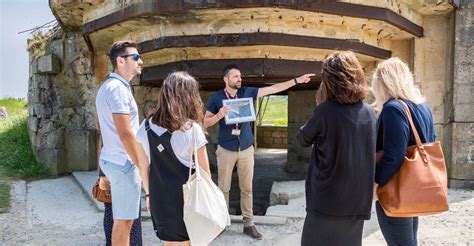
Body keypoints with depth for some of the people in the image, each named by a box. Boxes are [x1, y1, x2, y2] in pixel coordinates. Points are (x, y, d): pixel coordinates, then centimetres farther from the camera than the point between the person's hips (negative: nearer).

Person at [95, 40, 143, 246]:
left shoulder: (109, 86, 14)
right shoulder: (117, 88, -18)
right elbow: (125, 133, -22)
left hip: (114, 160, 10)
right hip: (124, 162, -10)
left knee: (121, 220, 18)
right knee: (123, 221, 0)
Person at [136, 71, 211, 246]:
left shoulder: (145, 128, -3)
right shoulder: (192, 129, -15)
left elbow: (143, 167, 5)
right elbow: (204, 171, -8)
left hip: (159, 198, 4)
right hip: (187, 199, -4)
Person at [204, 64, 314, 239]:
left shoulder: (247, 92, 1)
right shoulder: (216, 98, -5)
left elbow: (273, 89, -2)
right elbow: (206, 123, -1)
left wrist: (297, 80, -7)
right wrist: (219, 115, -20)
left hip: (246, 149, 2)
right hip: (226, 150, -2)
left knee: (247, 188, 8)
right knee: (223, 188, 7)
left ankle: (248, 224, 18)